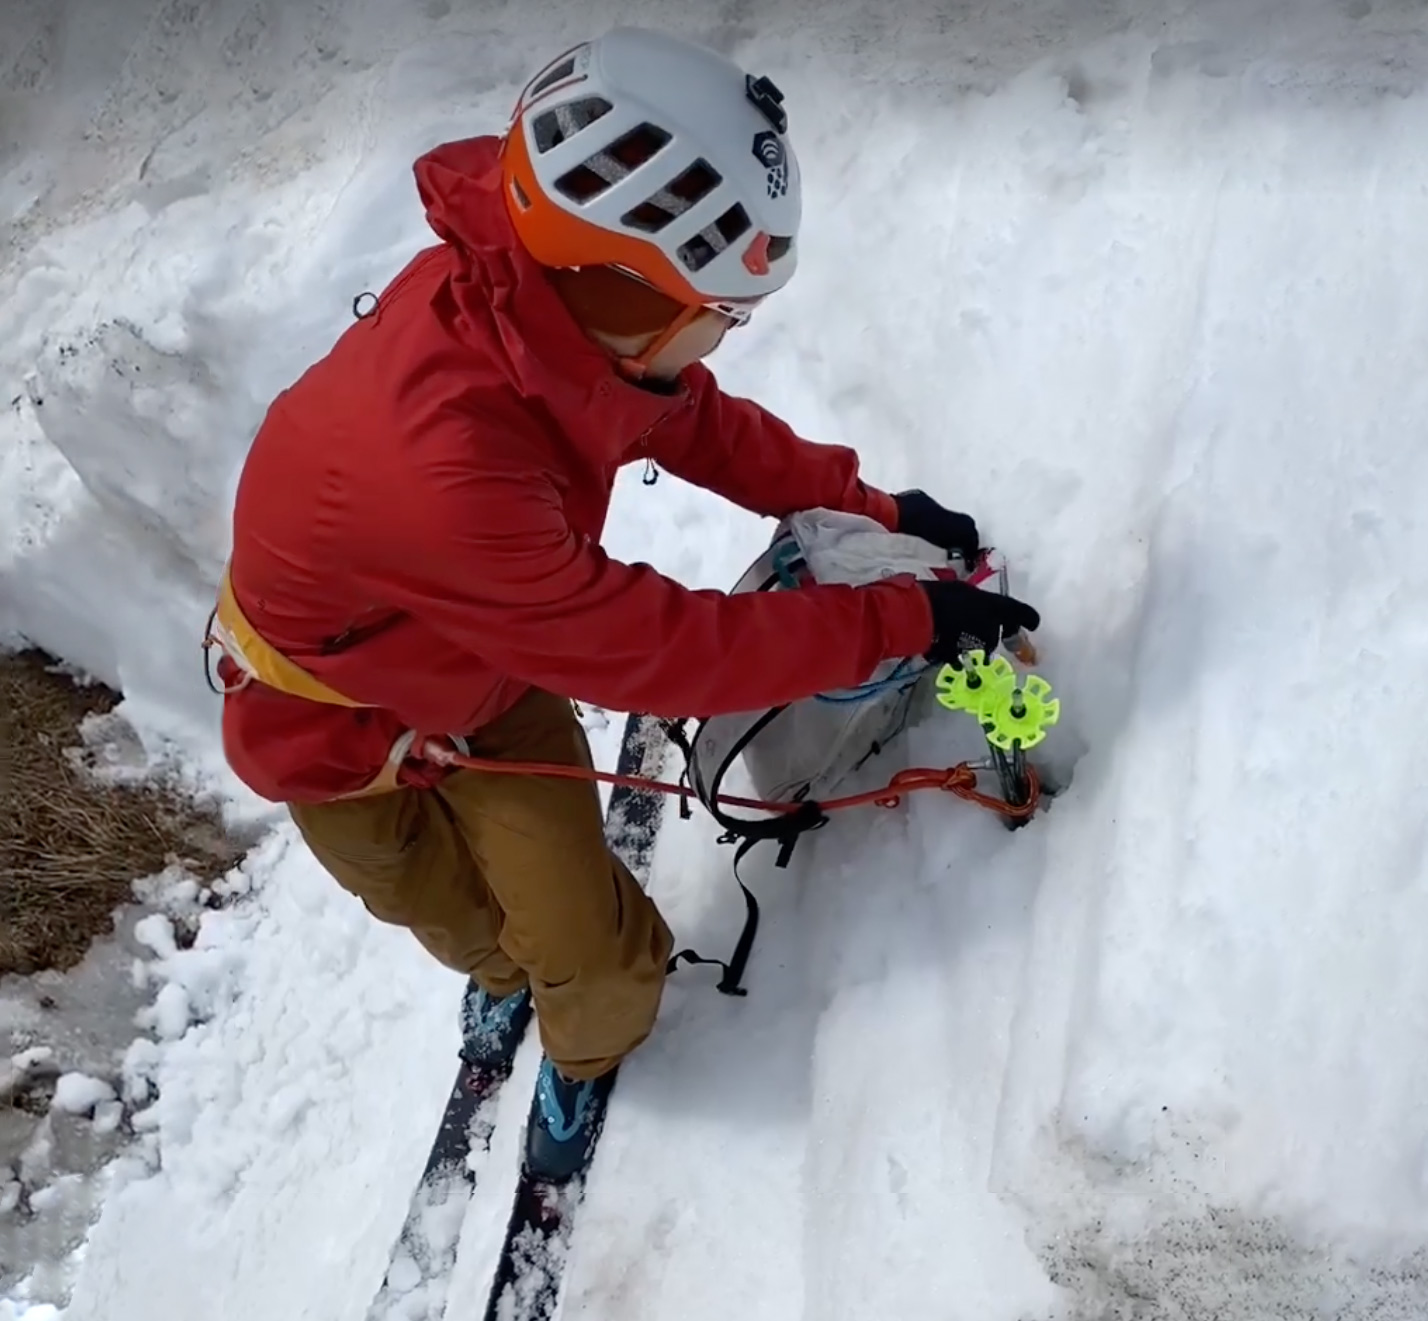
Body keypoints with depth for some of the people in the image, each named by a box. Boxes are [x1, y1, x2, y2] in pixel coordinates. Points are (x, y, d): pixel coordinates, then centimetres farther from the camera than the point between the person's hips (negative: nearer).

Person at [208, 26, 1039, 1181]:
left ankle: (585, 1052, 35)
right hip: (340, 727, -4)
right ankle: (503, 970, 56)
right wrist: (901, 619, -30)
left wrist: (872, 507, -10)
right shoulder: (438, 463, -47)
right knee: (449, 918, 21)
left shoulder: (543, 312, -26)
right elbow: (650, 645, -37)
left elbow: (697, 424, -5)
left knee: (588, 959, 2)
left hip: (495, 673, 4)